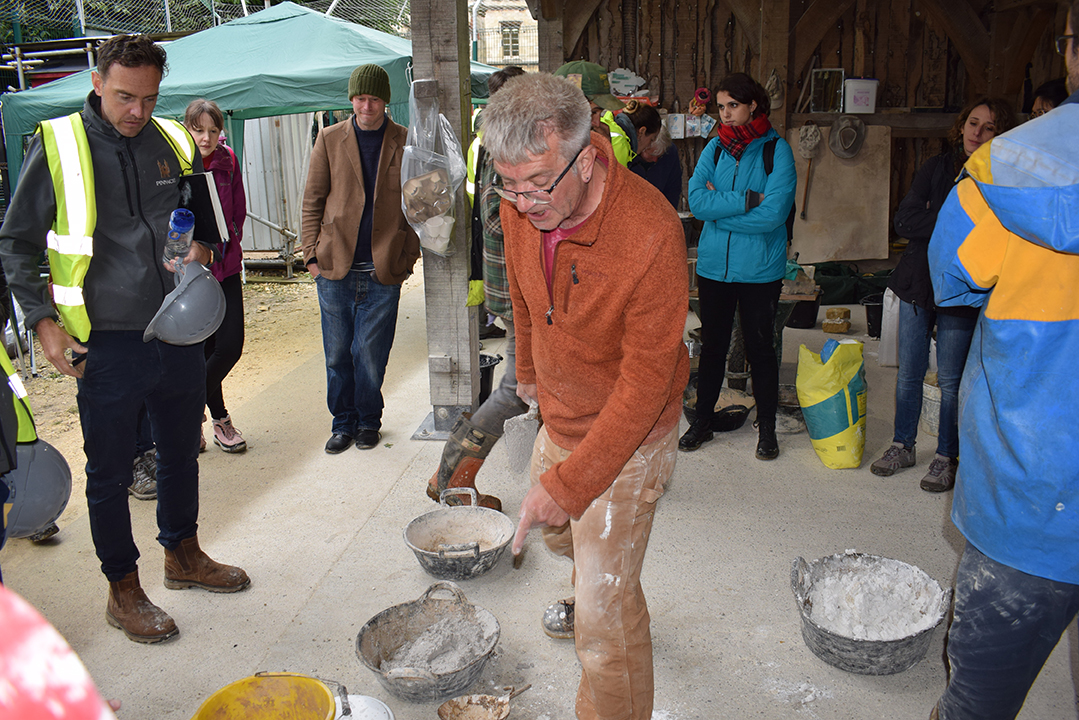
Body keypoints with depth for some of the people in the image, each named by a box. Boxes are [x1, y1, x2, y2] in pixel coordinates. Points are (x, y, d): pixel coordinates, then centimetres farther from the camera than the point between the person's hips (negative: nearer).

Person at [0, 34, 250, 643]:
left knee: (182, 454, 18)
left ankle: (184, 555, 39)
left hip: (180, 337, 4)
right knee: (111, 473, 8)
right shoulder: (59, 144, -6)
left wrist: (201, 248, -4)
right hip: (108, 345, -4)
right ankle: (124, 590, 25)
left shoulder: (176, 143, 4)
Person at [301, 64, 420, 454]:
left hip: (383, 271, -1)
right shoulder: (329, 139, 6)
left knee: (370, 354, 3)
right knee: (337, 353, 8)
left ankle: (368, 421, 24)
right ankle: (344, 422, 24)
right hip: (335, 267, 1)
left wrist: (409, 255, 0)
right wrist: (312, 254, 1)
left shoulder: (406, 142, 4)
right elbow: (312, 201, 8)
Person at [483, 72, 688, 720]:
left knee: (608, 613, -4)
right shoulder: (521, 207, -12)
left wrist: (569, 484, -29)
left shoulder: (650, 232, -33)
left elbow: (645, 379, -28)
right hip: (560, 416, 7)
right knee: (554, 527, 31)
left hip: (629, 431, -7)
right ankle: (592, 594, 62)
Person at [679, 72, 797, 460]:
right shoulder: (715, 148, 5)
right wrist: (747, 200, -17)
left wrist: (720, 205, -11)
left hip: (759, 268, -3)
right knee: (712, 345, 13)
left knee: (760, 347, 7)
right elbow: (697, 201, -10)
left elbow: (772, 214, -17)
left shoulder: (777, 150, -6)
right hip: (714, 264, 3)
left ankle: (767, 428, 23)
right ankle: (702, 421, 28)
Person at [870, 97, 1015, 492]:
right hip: (918, 283, 3)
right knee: (909, 373, 11)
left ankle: (946, 457, 21)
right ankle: (903, 445, 26)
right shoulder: (937, 167, 5)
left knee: (951, 381, 5)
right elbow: (904, 221, -5)